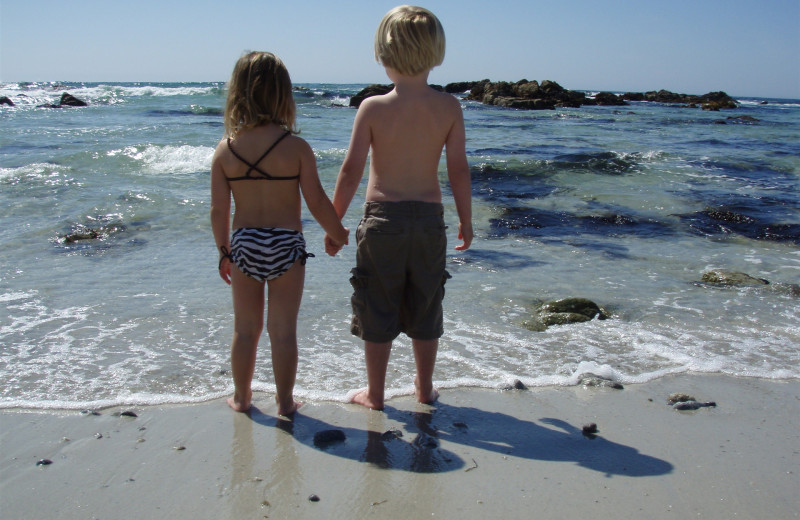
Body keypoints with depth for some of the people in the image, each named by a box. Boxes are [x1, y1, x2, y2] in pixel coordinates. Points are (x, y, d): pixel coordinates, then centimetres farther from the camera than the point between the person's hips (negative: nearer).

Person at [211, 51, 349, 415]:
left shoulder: (225, 149, -3)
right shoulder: (296, 146, -12)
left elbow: (219, 210, 0)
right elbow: (316, 201, -9)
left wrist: (224, 251, 14)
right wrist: (337, 233, 8)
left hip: (243, 244, 3)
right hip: (285, 245, -2)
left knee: (245, 329, 16)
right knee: (283, 330, 9)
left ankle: (241, 397, 30)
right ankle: (284, 401, 20)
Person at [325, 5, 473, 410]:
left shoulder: (373, 107, -10)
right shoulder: (449, 107, -5)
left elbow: (351, 171, -10)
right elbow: (459, 170, -2)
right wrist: (466, 221, 10)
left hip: (382, 218, -2)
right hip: (430, 217, 2)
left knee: (378, 311, 11)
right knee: (425, 309, 17)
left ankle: (375, 394, 23)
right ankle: (425, 388, 31)